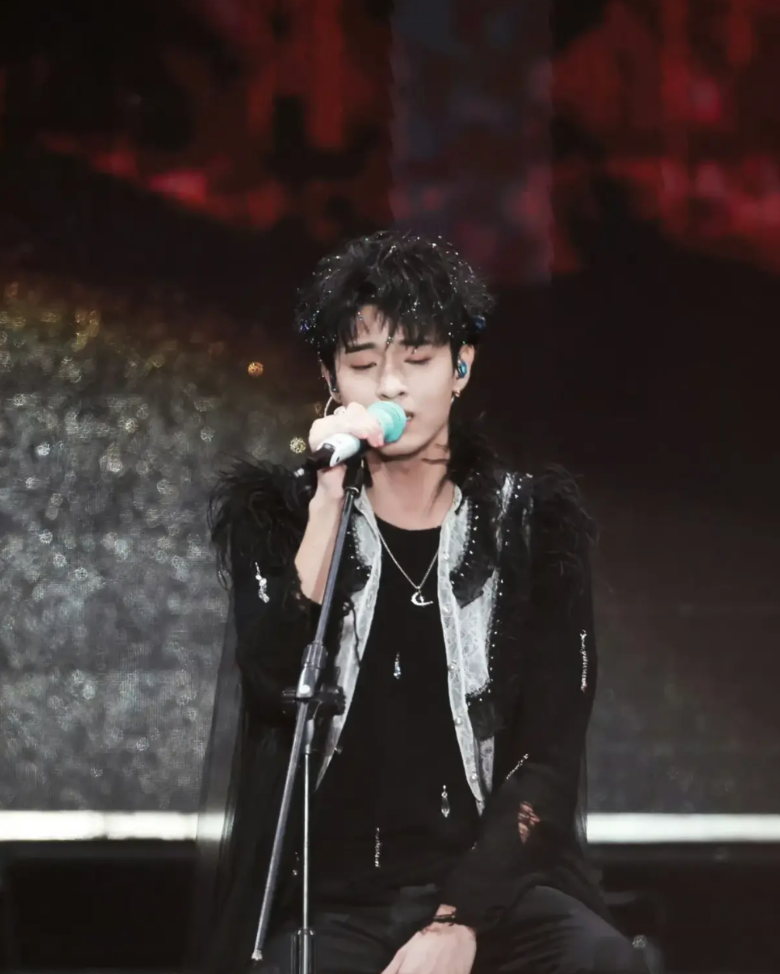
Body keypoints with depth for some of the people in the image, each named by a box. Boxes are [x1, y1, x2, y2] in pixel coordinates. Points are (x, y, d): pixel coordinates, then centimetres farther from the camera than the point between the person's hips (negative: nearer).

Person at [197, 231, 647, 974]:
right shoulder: (273, 516, 6)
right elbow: (278, 689, -12)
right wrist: (330, 500, -18)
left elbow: (550, 755, -1)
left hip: (492, 886, 0)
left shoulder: (532, 525, 6)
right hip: (329, 903, 0)